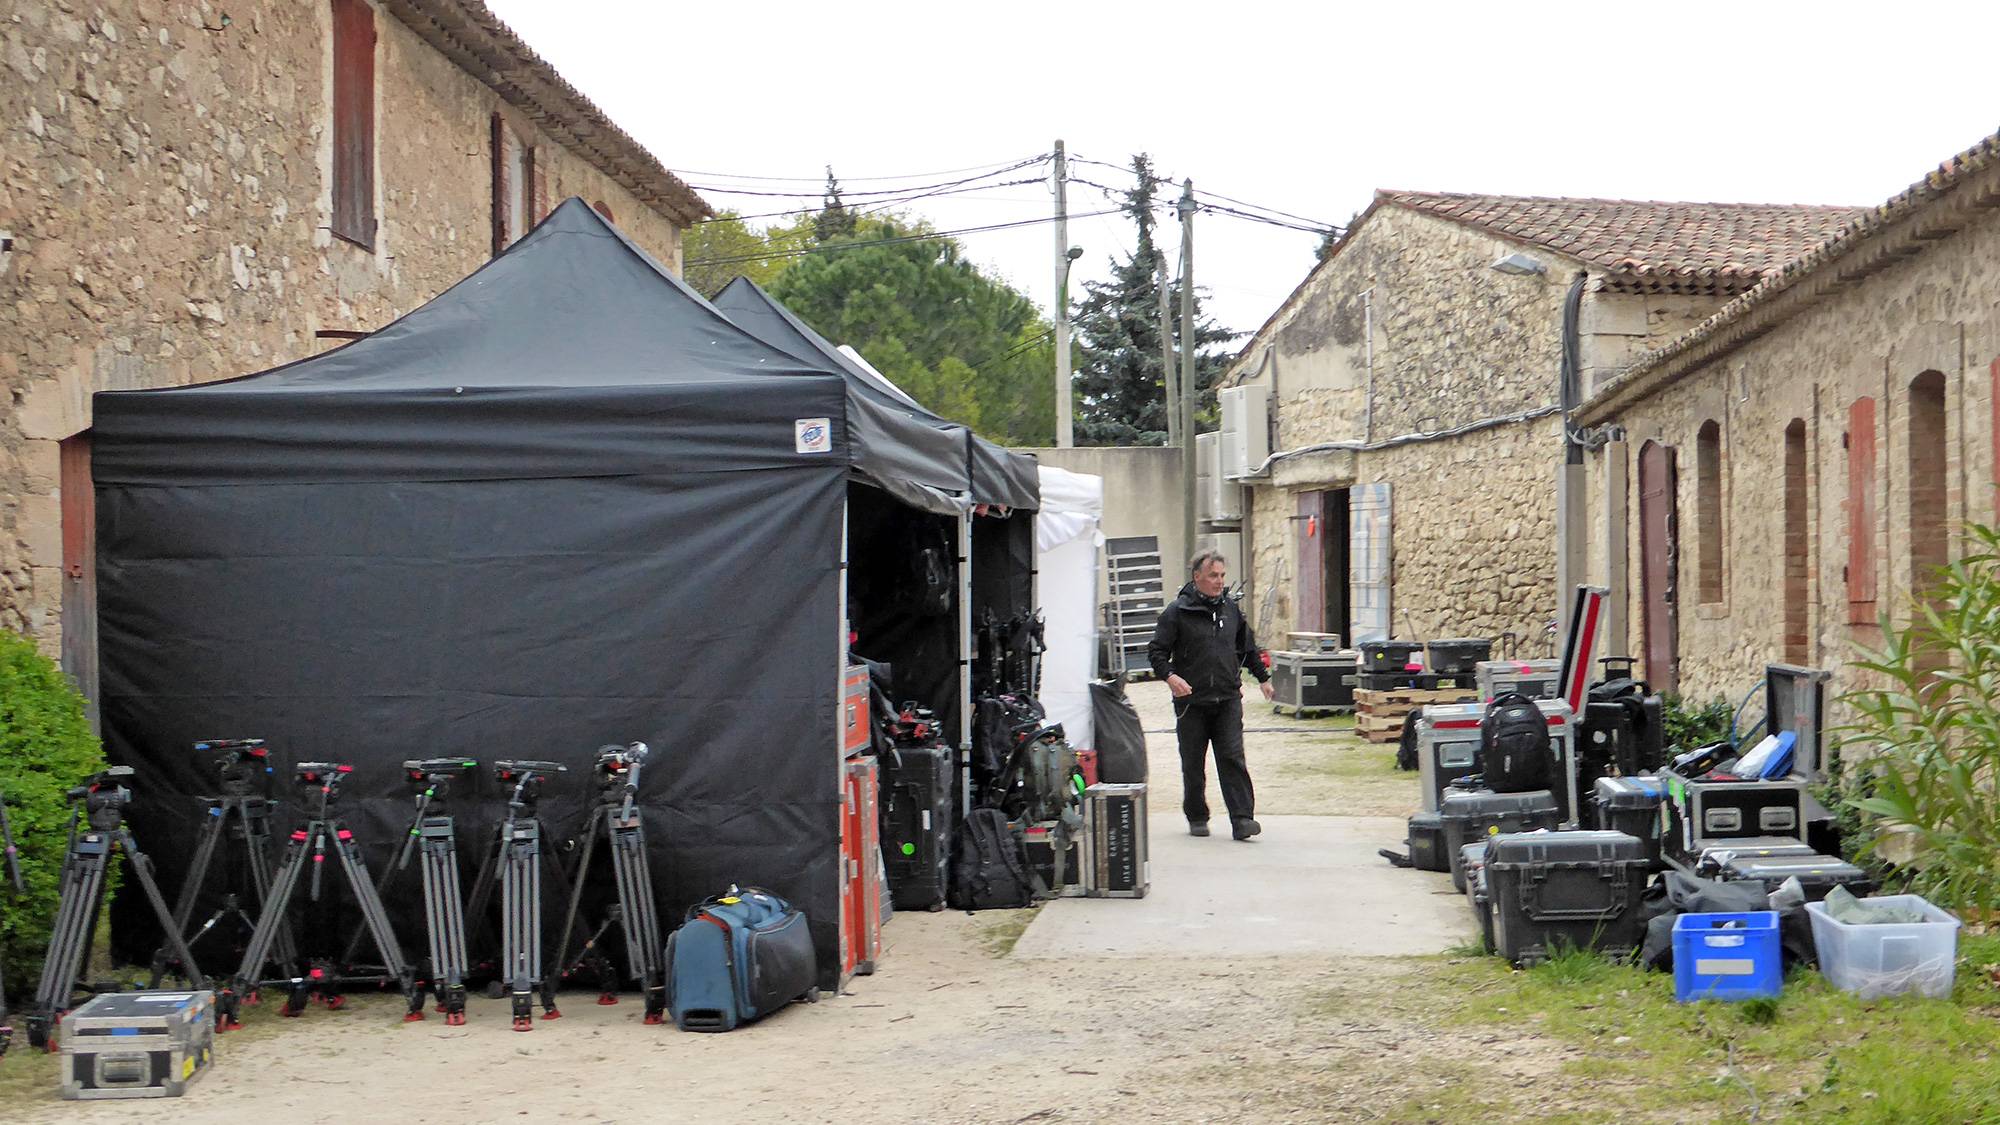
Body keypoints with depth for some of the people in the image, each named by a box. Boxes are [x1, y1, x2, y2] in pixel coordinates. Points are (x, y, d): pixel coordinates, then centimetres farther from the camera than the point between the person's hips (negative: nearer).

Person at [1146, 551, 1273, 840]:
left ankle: (1242, 819, -9)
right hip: (1192, 701, -2)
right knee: (1193, 764, 7)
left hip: (1228, 699, 2)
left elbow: (1248, 647, 24)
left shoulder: (1231, 608, 10)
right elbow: (1156, 651, -5)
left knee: (1233, 759, -7)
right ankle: (1197, 817, 22)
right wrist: (1170, 676, -21)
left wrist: (1263, 677, 29)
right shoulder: (1177, 611, -4)